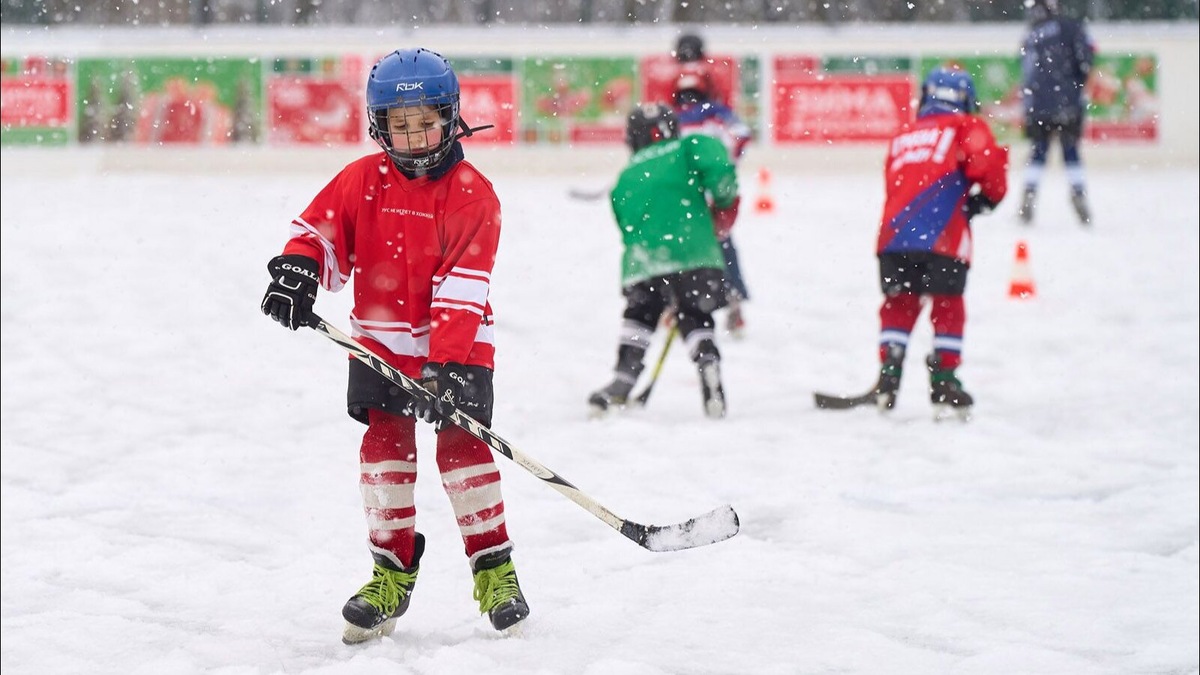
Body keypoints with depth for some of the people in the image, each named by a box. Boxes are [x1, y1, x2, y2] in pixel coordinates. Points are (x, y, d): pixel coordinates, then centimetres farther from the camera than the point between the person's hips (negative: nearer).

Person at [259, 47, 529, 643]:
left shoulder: (472, 193, -10)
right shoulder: (363, 180, 1)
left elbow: (462, 287, -17)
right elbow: (318, 228, 4)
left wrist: (446, 361, -26)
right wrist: (296, 270, -19)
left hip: (455, 345, -3)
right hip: (380, 341, 3)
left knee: (461, 444, -10)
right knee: (385, 444, -3)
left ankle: (494, 569, 1)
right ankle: (393, 569, 7)